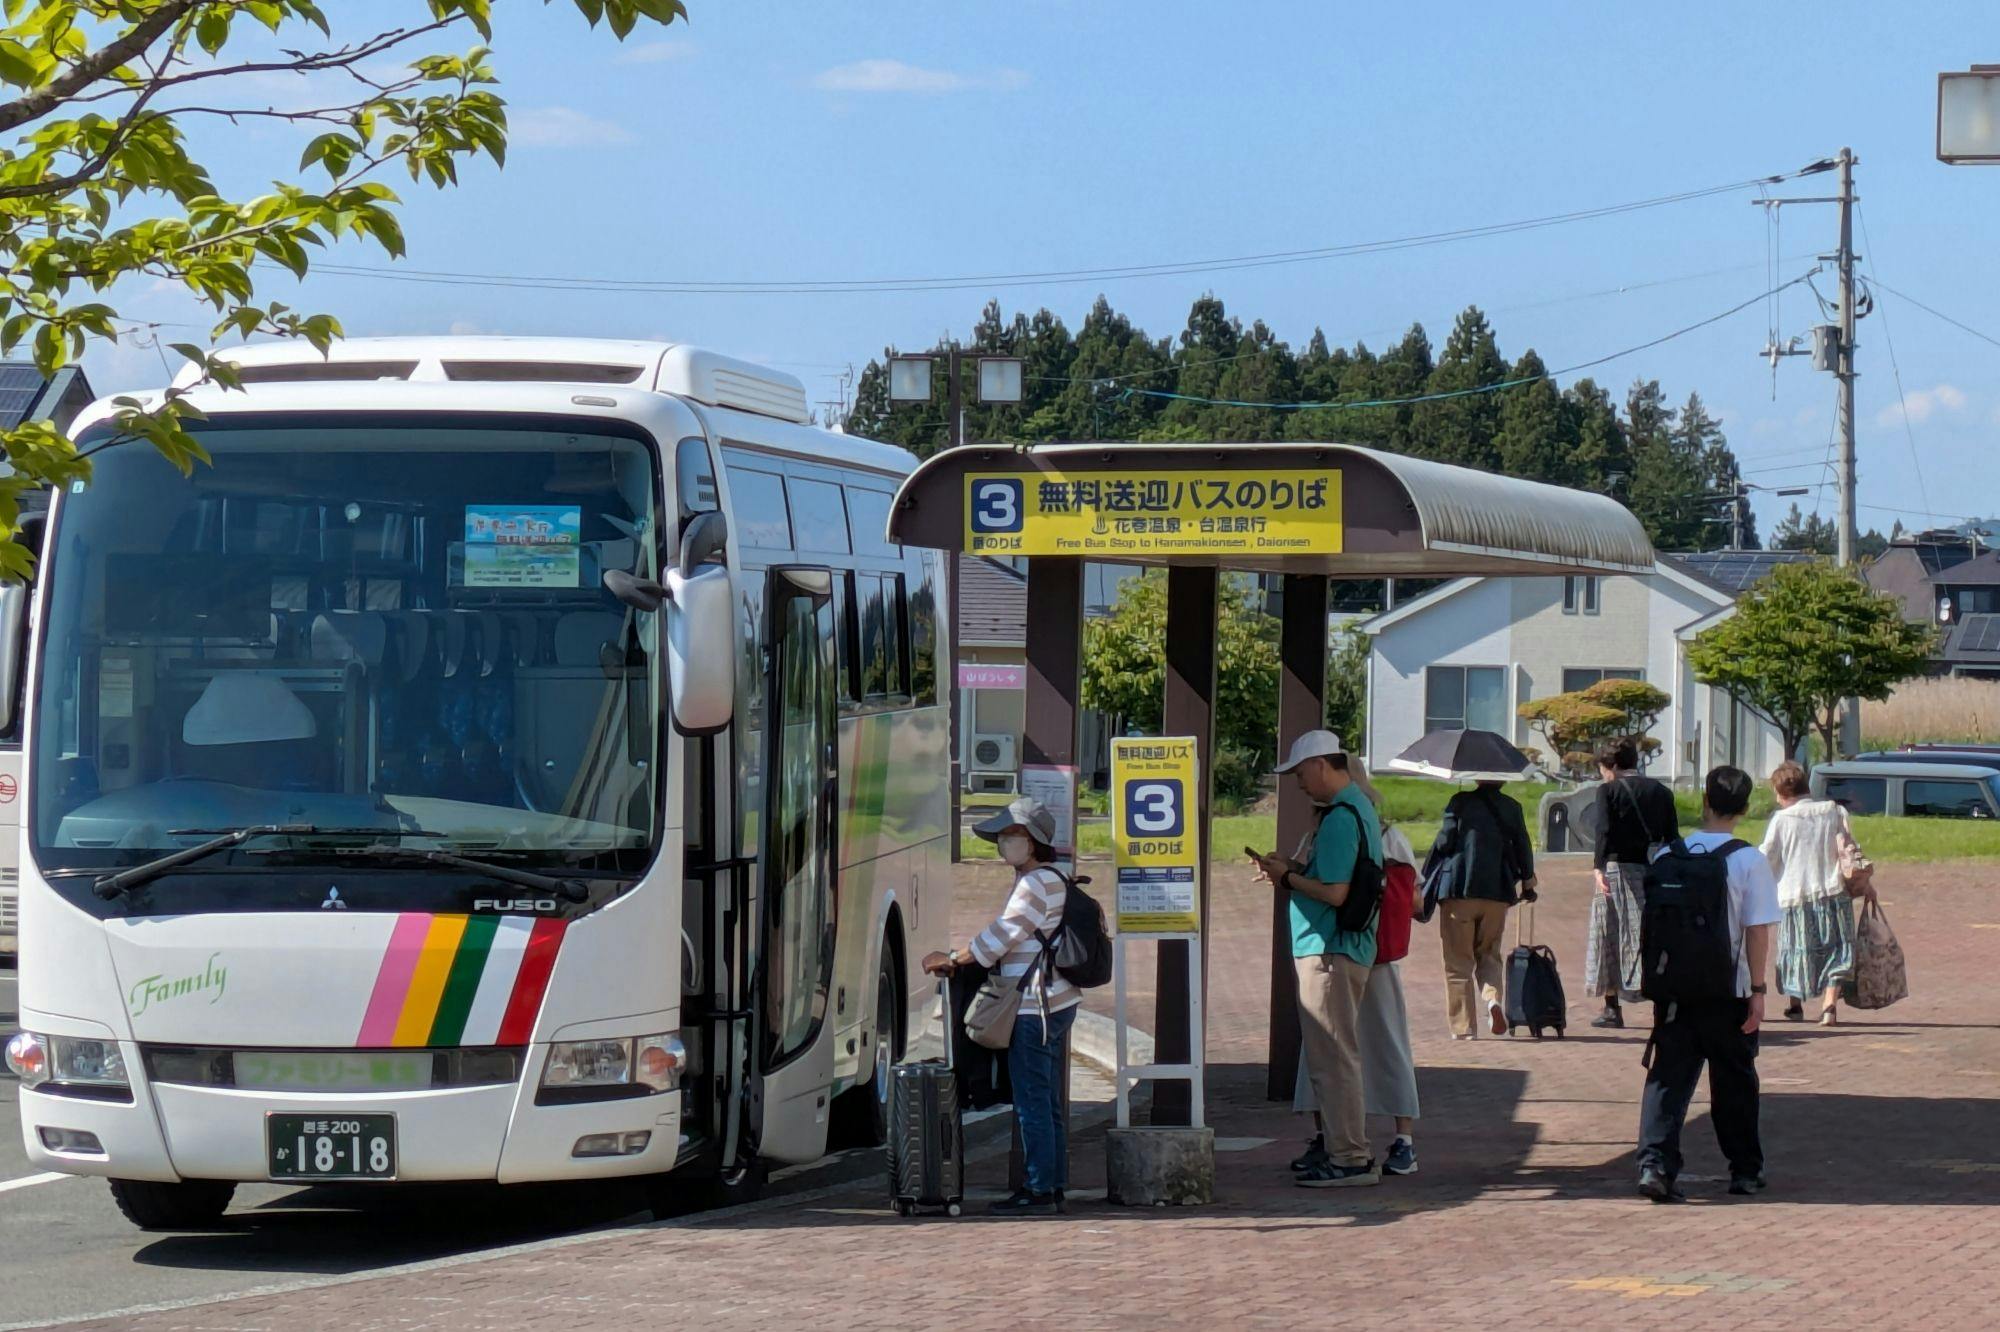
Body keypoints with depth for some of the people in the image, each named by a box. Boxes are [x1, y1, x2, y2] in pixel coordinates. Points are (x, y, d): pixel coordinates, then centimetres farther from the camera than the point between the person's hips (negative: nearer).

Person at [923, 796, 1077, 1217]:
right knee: (1047, 1101, 13)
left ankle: (1039, 1190, -5)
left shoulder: (1037, 883, -16)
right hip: (1054, 1005, 11)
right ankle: (1053, 1185, 17)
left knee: (1032, 1101, -7)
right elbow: (1007, 940, 20)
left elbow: (1000, 937, -18)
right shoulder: (1045, 881, 17)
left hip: (1035, 1008, -11)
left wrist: (951, 960, -7)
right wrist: (959, 961, 13)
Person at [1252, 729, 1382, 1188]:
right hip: (1347, 948, 11)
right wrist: (1291, 874, 11)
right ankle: (1349, 1151, 21)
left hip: (1328, 952, -11)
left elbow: (1334, 892, -23)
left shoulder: (1340, 818, -18)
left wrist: (1287, 876, -9)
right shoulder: (1361, 809, 15)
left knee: (1332, 1058, -6)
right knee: (1336, 1057, 16)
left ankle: (1350, 1159, -5)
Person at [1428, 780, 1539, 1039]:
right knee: (1488, 952, 19)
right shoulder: (1512, 807, 4)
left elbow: (1445, 842, -7)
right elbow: (1522, 845, 9)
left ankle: (1462, 1027, 2)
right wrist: (1528, 879, 27)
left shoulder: (1460, 803, -5)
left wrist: (1428, 879, 12)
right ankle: (1494, 998, -10)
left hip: (1458, 891, -3)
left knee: (1458, 961, 5)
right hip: (1497, 893, 3)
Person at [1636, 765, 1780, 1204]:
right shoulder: (1750, 860, -8)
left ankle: (1655, 1163, -14)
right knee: (1734, 1081, 12)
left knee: (1669, 1077, 2)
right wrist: (1757, 990, -5)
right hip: (1728, 991, -2)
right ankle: (1745, 1170, 22)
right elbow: (1757, 930, -10)